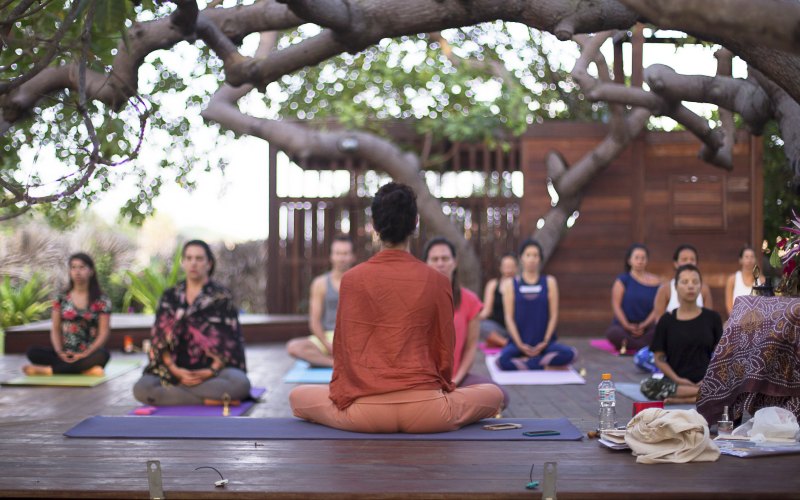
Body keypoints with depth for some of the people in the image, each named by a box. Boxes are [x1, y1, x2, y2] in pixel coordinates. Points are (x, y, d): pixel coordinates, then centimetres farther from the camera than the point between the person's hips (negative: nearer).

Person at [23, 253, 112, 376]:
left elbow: (103, 333, -4)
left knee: (103, 355, -37)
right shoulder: (61, 299, 10)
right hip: (65, 355, 2)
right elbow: (55, 329, 7)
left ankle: (49, 370, -33)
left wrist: (86, 354, -19)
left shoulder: (101, 301, 2)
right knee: (33, 352, -24)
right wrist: (60, 352, -12)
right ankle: (85, 369, -34)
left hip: (89, 354, -2)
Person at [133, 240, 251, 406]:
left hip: (214, 368, -2)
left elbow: (229, 339, -2)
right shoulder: (169, 297, 11)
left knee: (240, 383, -35)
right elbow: (160, 338, 5)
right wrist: (174, 370, -12)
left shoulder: (221, 295, 4)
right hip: (176, 370, 2)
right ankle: (210, 401, -24)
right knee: (141, 389, -28)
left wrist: (212, 370, -16)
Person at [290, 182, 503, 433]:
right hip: (426, 411, 0)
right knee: (493, 393, 27)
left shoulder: (352, 279, -4)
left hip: (366, 410, 0)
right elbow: (445, 351, 7)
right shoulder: (437, 281, -1)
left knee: (297, 396, 26)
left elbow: (344, 348, 1)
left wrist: (343, 392, 18)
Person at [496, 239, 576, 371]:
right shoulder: (510, 284, 5)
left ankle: (523, 363, -15)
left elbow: (553, 315, 4)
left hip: (543, 343, 2)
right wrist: (520, 344, -11)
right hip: (519, 343, -2)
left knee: (569, 354, -29)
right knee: (503, 361, -34)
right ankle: (545, 364, -15)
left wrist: (545, 342, -8)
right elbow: (509, 318, 0)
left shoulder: (549, 282, 8)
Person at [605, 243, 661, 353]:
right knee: (613, 332, -36)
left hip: (646, 326, 1)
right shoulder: (622, 280, 3)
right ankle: (649, 347, -29)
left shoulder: (655, 282, 6)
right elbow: (616, 305, -4)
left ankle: (629, 344, -27)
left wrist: (644, 325, -16)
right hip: (623, 325, -1)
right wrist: (627, 326, -16)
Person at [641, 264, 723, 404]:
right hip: (674, 381, -1)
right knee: (647, 386, -33)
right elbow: (659, 357, 2)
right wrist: (677, 379, -13)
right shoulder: (667, 320, 5)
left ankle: (678, 399, -27)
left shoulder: (712, 318, 7)